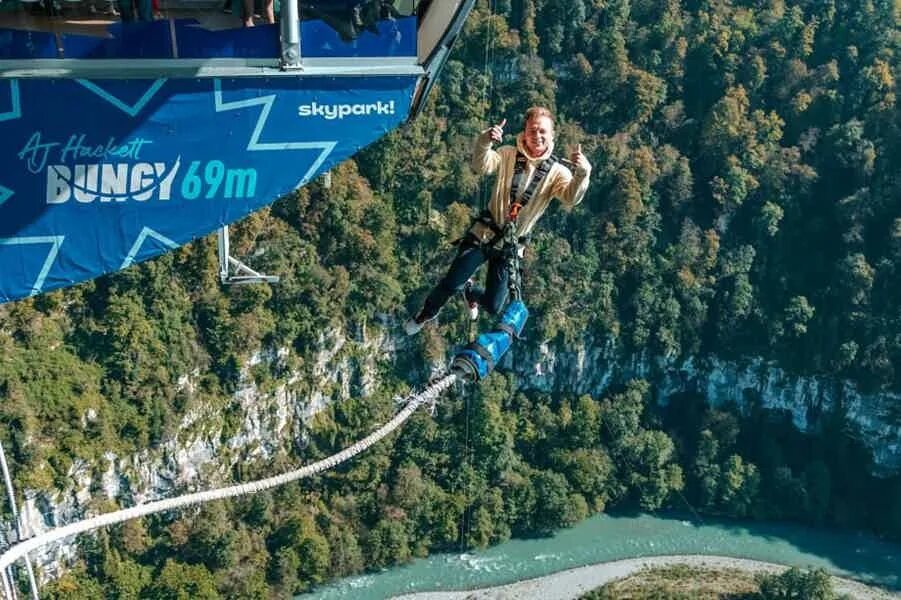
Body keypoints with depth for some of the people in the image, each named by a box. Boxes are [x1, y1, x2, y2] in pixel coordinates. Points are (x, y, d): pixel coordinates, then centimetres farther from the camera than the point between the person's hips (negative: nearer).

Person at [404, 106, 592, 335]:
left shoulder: (557, 172, -7)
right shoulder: (508, 155, -5)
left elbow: (572, 198, -24)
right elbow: (481, 166, -22)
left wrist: (583, 173, -44)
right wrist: (485, 141, -43)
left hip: (511, 246, 1)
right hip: (484, 233, -1)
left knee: (493, 307, 5)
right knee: (451, 284, -11)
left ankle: (470, 292, 42)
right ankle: (426, 314, 22)